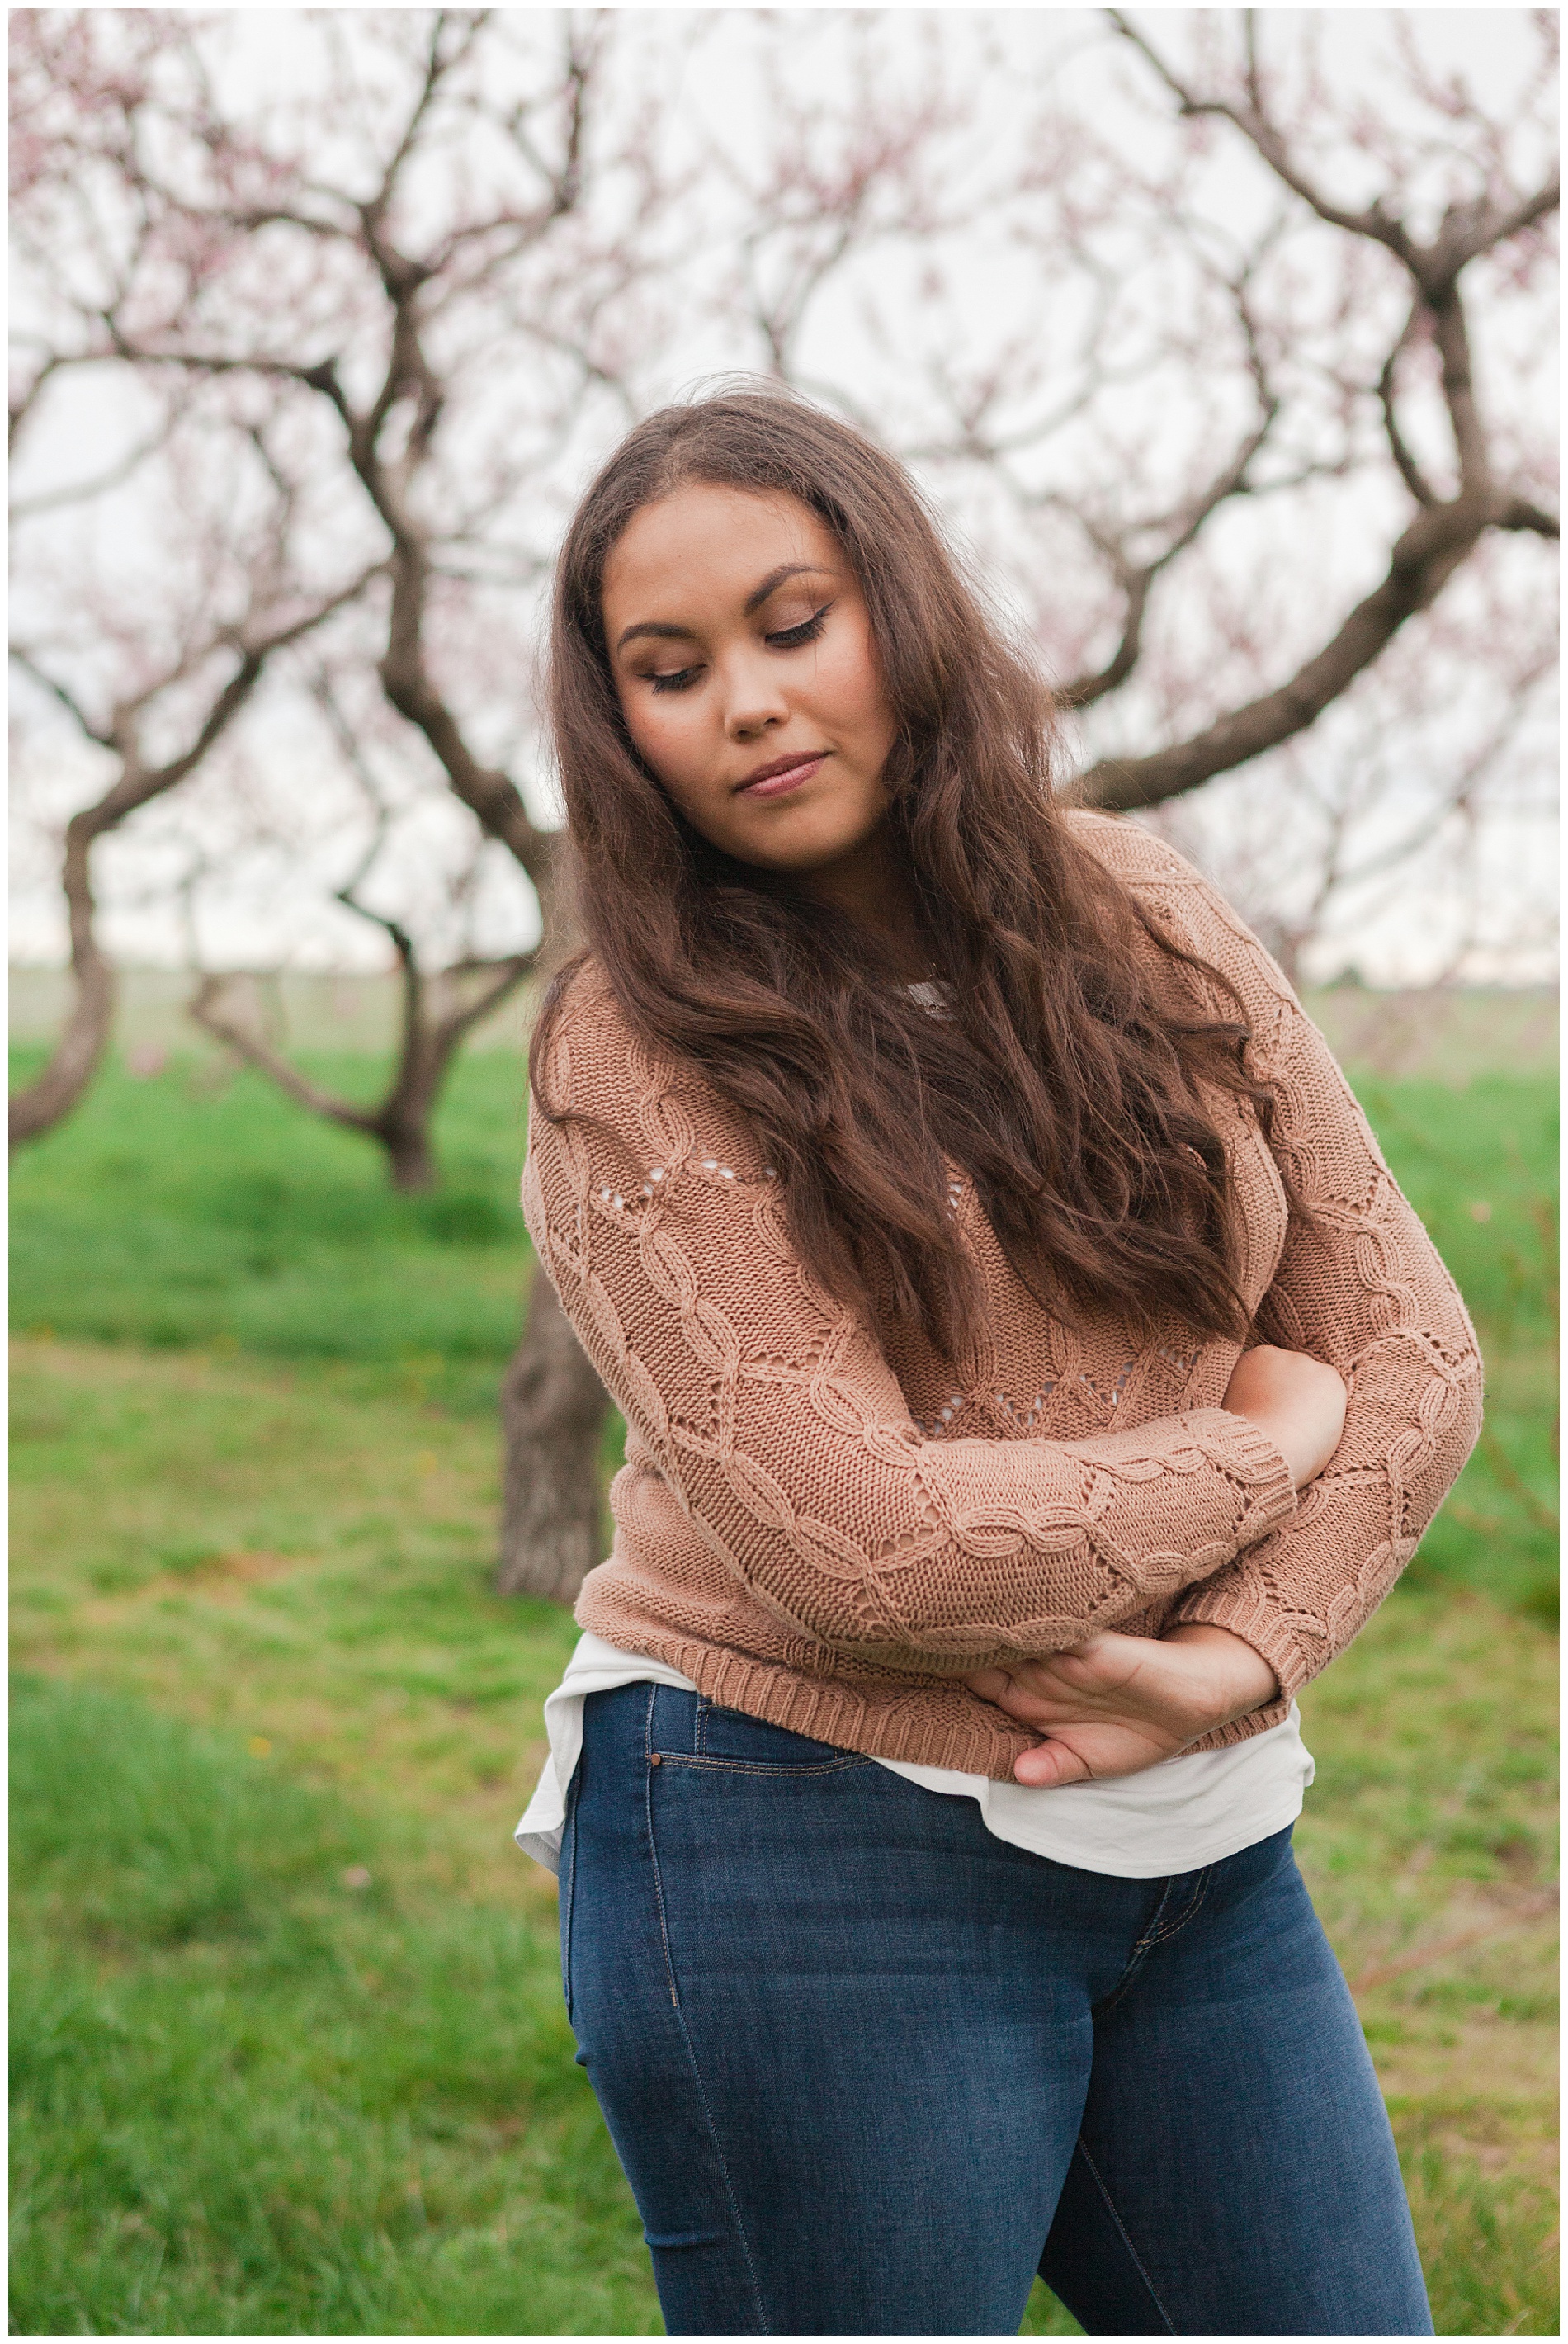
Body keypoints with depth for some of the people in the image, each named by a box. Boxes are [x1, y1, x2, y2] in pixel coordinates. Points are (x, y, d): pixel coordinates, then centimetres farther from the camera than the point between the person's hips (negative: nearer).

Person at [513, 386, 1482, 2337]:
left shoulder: (1142, 924, 4)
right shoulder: (636, 1057, -10)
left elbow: (1409, 1344, 4)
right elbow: (853, 1542, -18)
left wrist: (1244, 1657, -12)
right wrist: (1256, 1442, -7)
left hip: (1198, 1839, 5)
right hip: (815, 1859, -5)